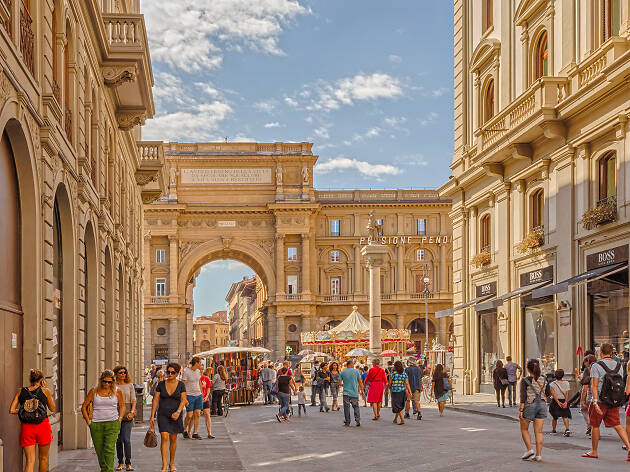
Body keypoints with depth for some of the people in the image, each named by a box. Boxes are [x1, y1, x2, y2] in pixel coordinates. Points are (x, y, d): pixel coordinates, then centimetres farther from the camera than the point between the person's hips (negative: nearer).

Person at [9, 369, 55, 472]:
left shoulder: (21, 391, 5)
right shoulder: (45, 391, 0)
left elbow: (11, 410, 0)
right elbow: (52, 409, 12)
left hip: (26, 427, 2)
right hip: (43, 426, -2)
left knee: (30, 461, 1)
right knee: (43, 458, 16)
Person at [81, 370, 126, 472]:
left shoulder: (117, 392, 5)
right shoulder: (94, 391, 5)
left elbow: (122, 406, 18)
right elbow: (84, 407, 12)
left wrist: (120, 419, 5)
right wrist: (88, 421, 4)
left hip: (112, 424, -2)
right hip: (96, 425, 2)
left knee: (109, 449, -15)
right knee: (99, 450, 6)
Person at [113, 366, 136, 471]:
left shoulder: (129, 385, 6)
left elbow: (133, 400, 4)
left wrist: (132, 412, -9)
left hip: (127, 415, -1)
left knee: (126, 439, -10)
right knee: (118, 440, 5)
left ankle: (128, 463, -5)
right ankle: (120, 463, 17)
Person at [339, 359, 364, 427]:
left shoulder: (342, 372, 2)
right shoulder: (356, 371, 0)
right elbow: (360, 382, 1)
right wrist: (362, 390, 10)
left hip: (346, 392, 0)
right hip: (354, 393, 0)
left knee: (346, 407, 4)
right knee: (356, 406, 10)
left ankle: (347, 422, 4)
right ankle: (357, 418, -11)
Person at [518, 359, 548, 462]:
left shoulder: (525, 380, -8)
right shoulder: (543, 380, 5)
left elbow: (523, 397, -12)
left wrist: (521, 410, -11)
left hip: (530, 405, -4)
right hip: (542, 404, 4)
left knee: (524, 429, 14)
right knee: (538, 431, 5)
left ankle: (529, 450, 1)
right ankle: (538, 455, 2)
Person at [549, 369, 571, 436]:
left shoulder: (552, 384, -1)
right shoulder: (566, 383, 2)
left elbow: (553, 394, -14)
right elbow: (567, 393, -9)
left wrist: (558, 402, -21)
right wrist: (565, 402, -18)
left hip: (555, 402, 0)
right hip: (564, 401, 0)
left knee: (555, 417, 16)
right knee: (565, 416, -1)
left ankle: (553, 429, 30)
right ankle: (567, 429, -21)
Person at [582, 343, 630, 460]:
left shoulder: (596, 366, -10)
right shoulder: (618, 365, 6)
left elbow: (594, 386, -16)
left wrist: (595, 402, -19)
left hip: (600, 400, -5)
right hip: (614, 401, 5)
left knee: (595, 425, 9)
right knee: (617, 425, 7)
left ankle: (594, 452, 18)